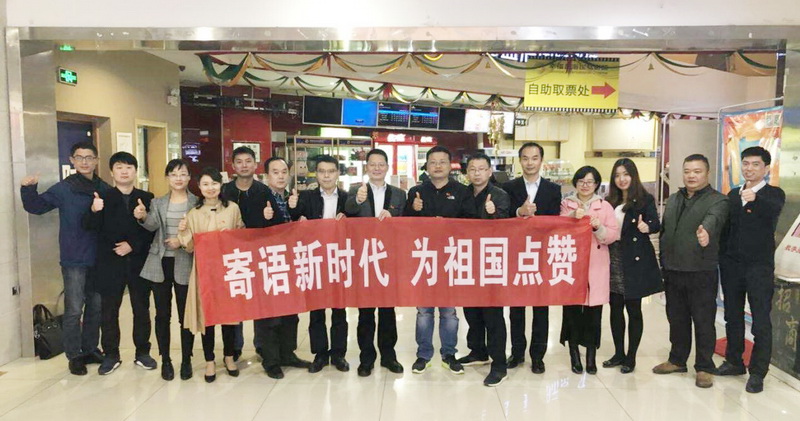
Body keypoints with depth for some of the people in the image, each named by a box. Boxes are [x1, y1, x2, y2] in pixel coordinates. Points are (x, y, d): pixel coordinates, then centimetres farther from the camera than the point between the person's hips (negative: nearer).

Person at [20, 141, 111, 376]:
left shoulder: (105, 189, 3)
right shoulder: (63, 189, -5)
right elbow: (36, 206, -5)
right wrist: (28, 189, -21)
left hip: (99, 259, 4)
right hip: (74, 260, -3)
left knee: (96, 307, 14)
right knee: (74, 310, 2)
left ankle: (90, 349, 29)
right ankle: (74, 356, 16)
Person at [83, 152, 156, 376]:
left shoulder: (146, 198, 2)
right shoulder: (102, 198, 1)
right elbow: (90, 226, -12)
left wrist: (133, 245, -11)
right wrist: (94, 211, -32)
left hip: (139, 262, 0)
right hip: (110, 263, 0)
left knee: (141, 309, 9)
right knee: (109, 311, 7)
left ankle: (143, 353, 21)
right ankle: (111, 355, 19)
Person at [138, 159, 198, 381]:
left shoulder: (197, 203, 1)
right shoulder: (157, 203, 8)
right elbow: (153, 225, -11)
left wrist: (183, 241, -16)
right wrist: (143, 217, -31)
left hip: (185, 264, -2)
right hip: (160, 263, 2)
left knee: (186, 314, 3)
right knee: (162, 314, 8)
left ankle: (186, 360, 17)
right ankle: (165, 360, 21)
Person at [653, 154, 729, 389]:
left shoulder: (718, 200, -6)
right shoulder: (673, 200, 14)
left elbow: (713, 219, -29)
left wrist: (706, 231, -51)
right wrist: (664, 263, 10)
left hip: (701, 272, -6)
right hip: (673, 272, 6)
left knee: (703, 321, 3)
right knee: (677, 318, 16)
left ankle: (704, 367, 16)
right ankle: (677, 360, 30)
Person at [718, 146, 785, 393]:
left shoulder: (773, 194, -4)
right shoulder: (733, 195, 11)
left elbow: (774, 209, -28)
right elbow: (726, 227, 10)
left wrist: (754, 198, -48)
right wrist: (722, 258, 2)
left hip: (759, 267, -5)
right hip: (732, 266, 5)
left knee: (761, 321, 0)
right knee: (732, 317, 14)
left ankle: (757, 372, 9)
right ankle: (734, 362, 27)